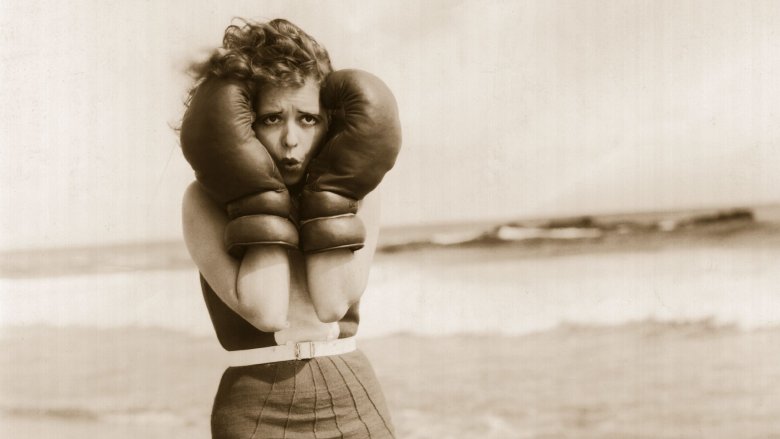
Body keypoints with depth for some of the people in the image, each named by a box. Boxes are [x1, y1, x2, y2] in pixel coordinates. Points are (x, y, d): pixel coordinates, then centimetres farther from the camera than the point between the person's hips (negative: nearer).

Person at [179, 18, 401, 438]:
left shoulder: (356, 190, 1)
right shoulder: (205, 201, -5)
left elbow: (332, 304, -12)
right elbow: (265, 310, -17)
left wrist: (333, 197, -13)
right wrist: (262, 200, -14)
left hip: (353, 403, 2)